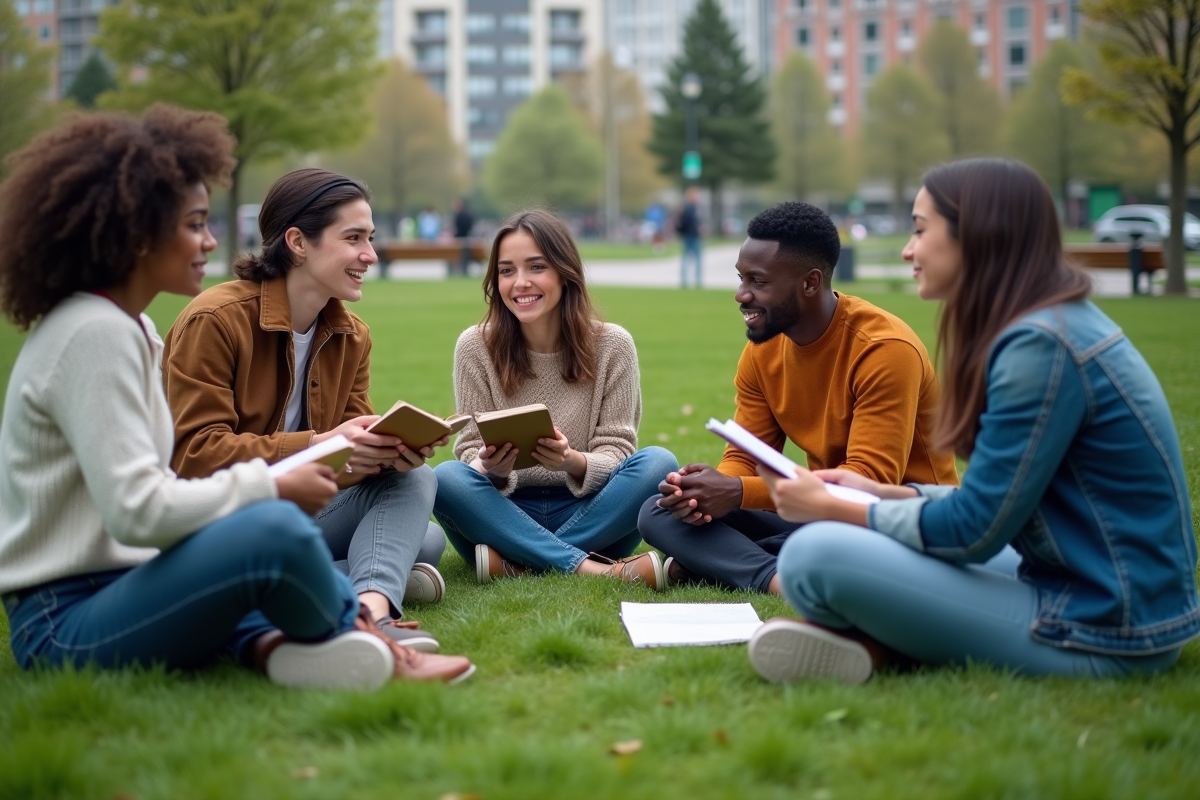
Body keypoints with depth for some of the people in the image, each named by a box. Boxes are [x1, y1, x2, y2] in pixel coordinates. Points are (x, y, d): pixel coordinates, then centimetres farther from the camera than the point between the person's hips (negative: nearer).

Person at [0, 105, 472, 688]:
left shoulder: (128, 328, 14)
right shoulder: (93, 335, -16)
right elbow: (137, 510, -24)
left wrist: (264, 486, 1)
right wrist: (271, 487, -13)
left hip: (114, 585, 11)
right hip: (66, 628, -11)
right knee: (276, 530, -30)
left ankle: (267, 644, -10)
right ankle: (374, 655, -2)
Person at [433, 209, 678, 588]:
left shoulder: (612, 345, -3)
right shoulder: (475, 347, -3)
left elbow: (616, 453, -4)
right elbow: (471, 448, -2)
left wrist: (575, 463, -28)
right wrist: (492, 469, -27)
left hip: (590, 517, 1)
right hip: (507, 514, 0)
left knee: (659, 463, -26)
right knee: (445, 478, -29)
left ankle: (515, 564, -27)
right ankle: (591, 569, -33)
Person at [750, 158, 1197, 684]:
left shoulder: (1040, 346, -19)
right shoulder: (1064, 322, 12)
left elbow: (974, 531, -17)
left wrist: (830, 508, -4)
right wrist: (880, 494, 13)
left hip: (1098, 635, -11)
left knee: (815, 554, -24)